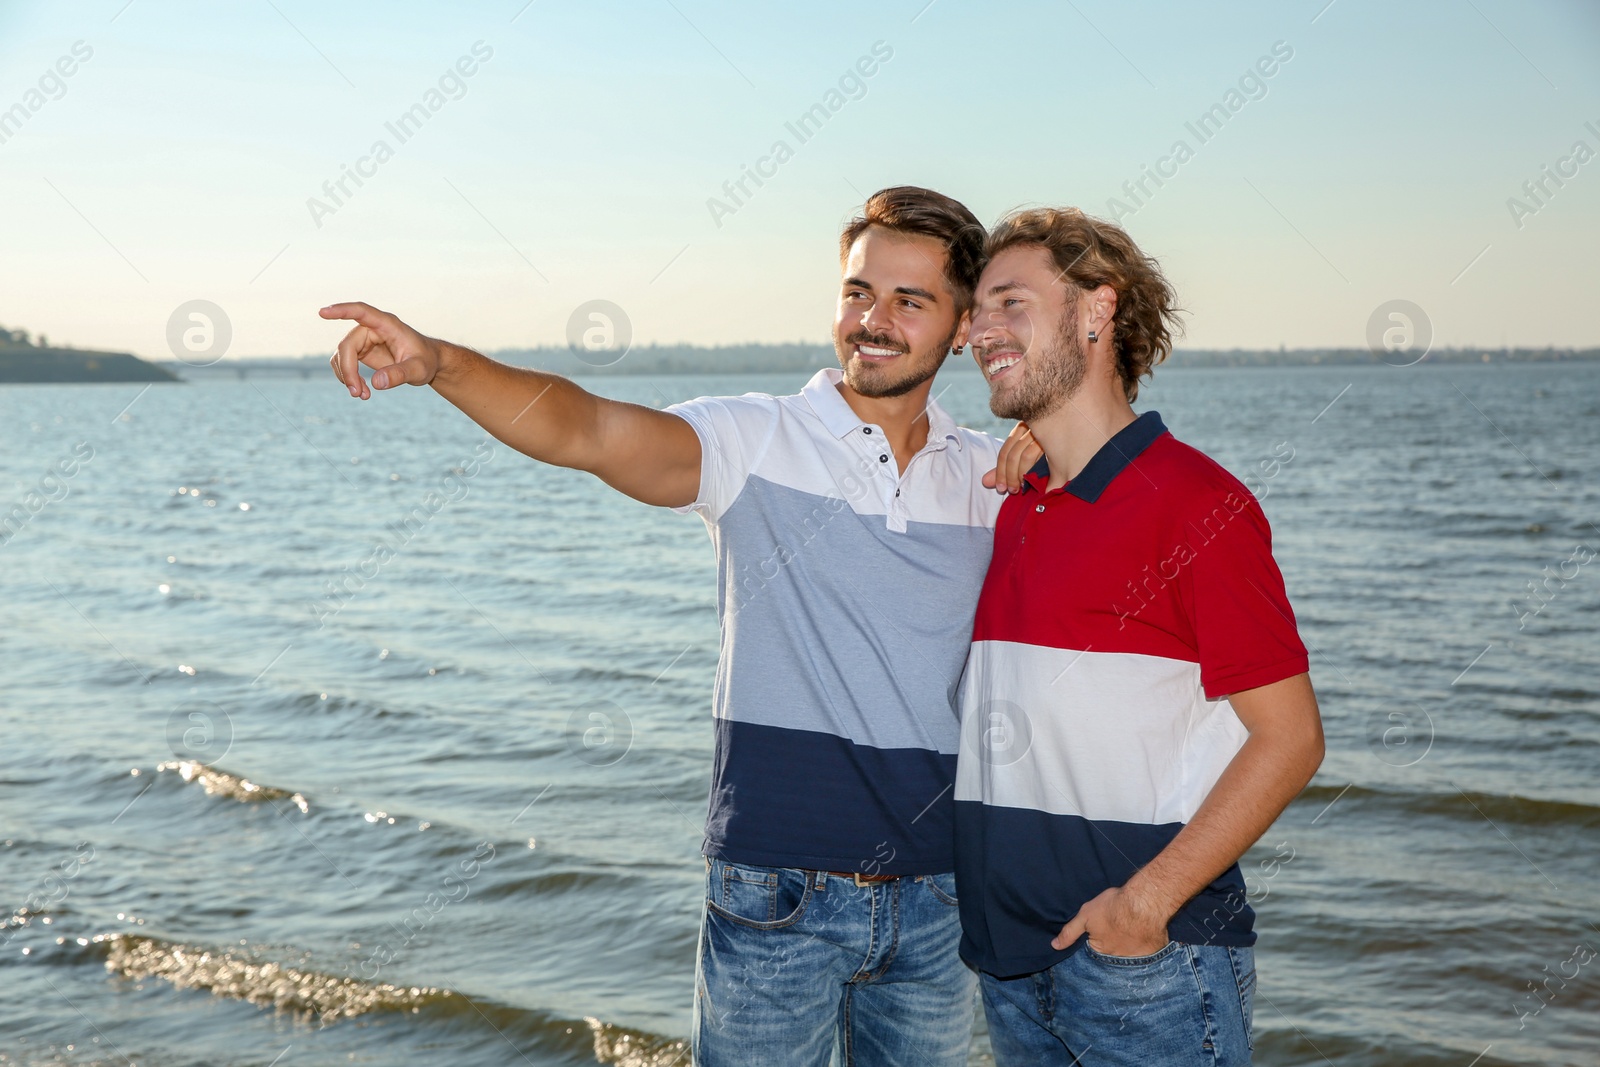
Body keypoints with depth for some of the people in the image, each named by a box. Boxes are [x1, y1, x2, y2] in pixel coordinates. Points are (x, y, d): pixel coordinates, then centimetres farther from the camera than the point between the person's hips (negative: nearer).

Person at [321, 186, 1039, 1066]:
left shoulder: (987, 477, 7)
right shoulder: (755, 443, -5)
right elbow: (586, 430, -20)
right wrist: (439, 362, -38)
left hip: (938, 901, 4)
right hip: (777, 895, -3)